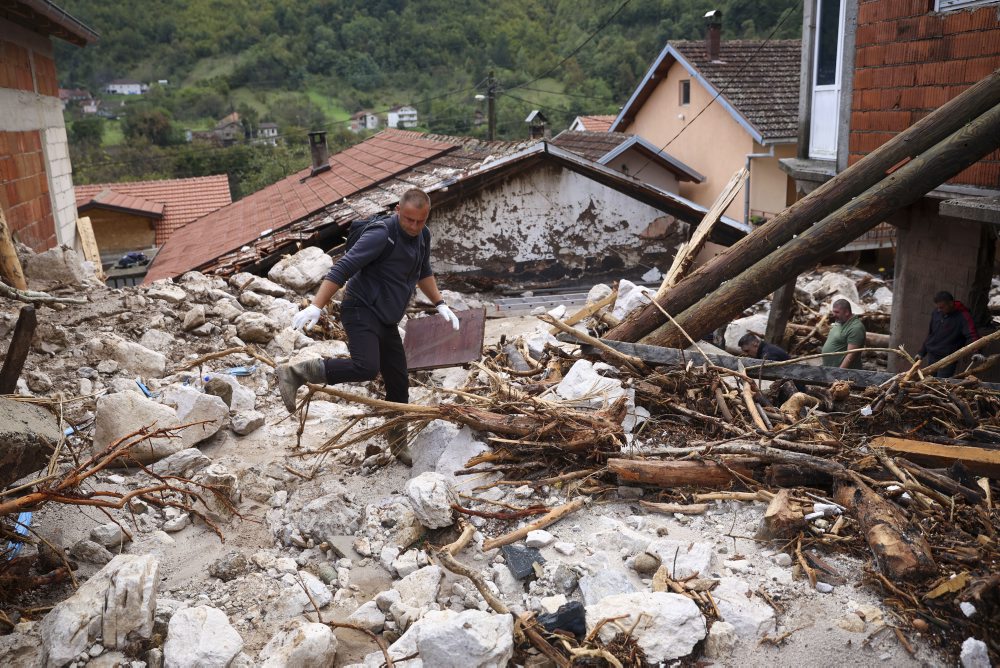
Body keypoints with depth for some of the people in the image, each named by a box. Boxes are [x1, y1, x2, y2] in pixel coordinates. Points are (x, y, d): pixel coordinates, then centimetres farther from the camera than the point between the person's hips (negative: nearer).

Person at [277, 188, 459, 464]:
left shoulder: (423, 236, 8)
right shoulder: (382, 234, -19)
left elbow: (423, 273, 27)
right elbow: (342, 269, -23)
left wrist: (440, 304, 19)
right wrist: (316, 307, -30)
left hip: (387, 320, 8)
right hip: (361, 310, -8)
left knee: (398, 383, 8)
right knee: (366, 367, -30)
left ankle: (399, 446, 21)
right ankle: (295, 373, -18)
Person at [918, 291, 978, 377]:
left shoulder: (963, 317, -14)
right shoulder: (936, 313, 4)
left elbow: (973, 336, -23)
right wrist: (921, 352, 16)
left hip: (948, 360, -6)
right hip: (931, 357, 6)